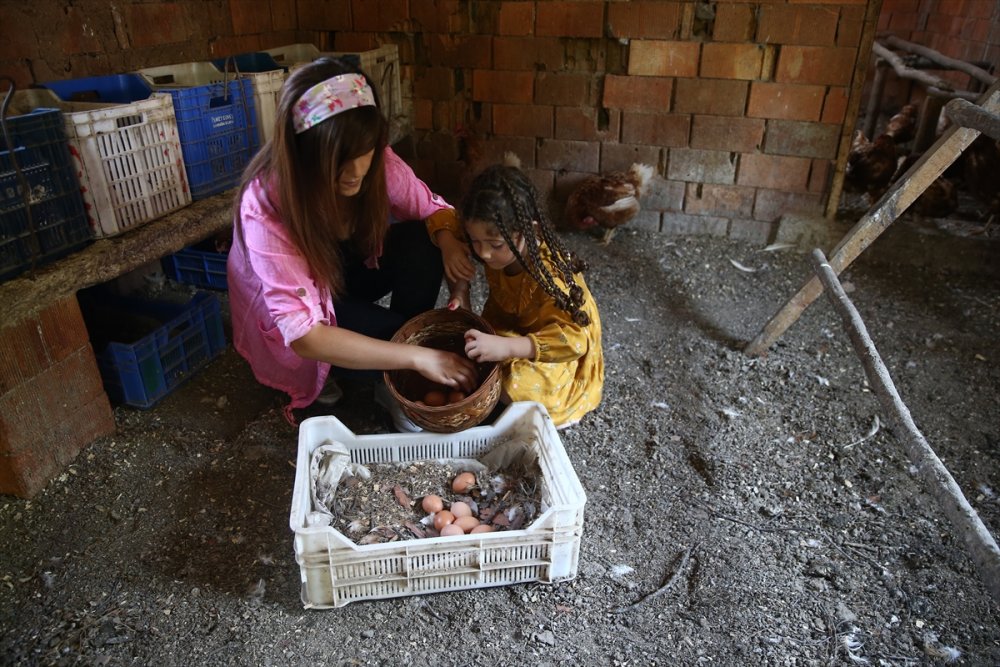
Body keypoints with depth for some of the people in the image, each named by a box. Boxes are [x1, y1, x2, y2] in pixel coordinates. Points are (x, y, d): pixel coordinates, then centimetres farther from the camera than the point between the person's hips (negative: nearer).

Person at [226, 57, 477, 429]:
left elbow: (433, 209, -7)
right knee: (416, 351, -26)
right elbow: (304, 334, -37)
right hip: (287, 320, -5)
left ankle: (401, 361, -8)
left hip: (346, 270, 5)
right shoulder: (266, 205, -35)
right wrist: (416, 358, -41)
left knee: (423, 242, -24)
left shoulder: (376, 160, -23)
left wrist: (451, 243, -31)